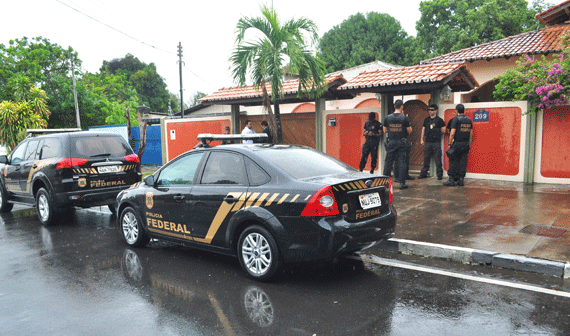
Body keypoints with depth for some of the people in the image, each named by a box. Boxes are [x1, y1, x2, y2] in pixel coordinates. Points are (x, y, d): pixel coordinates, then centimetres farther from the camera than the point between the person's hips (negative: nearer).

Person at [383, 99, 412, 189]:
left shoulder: (387, 118, 0)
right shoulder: (405, 118, -7)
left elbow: (385, 131, 9)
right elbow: (409, 131, -2)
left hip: (391, 142, 2)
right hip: (401, 143, -2)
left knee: (388, 162, 8)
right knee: (402, 162, 2)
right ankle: (402, 183, 2)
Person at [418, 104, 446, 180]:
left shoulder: (439, 120, 0)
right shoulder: (426, 120, 13)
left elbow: (443, 131, 3)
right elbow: (423, 130, 16)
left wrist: (437, 135, 8)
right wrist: (422, 139, 10)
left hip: (436, 142, -4)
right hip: (427, 142, 4)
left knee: (437, 159, -3)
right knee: (426, 158, 8)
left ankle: (440, 174, 4)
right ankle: (424, 173, 16)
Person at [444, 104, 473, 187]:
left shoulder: (456, 119, -9)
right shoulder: (469, 119, 9)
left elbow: (452, 133, -13)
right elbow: (471, 133, 12)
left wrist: (450, 143, -5)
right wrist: (469, 144, 18)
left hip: (457, 143, -5)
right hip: (466, 144, 5)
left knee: (453, 162, 0)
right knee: (463, 162, 8)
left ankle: (451, 180, -1)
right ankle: (461, 180, 10)